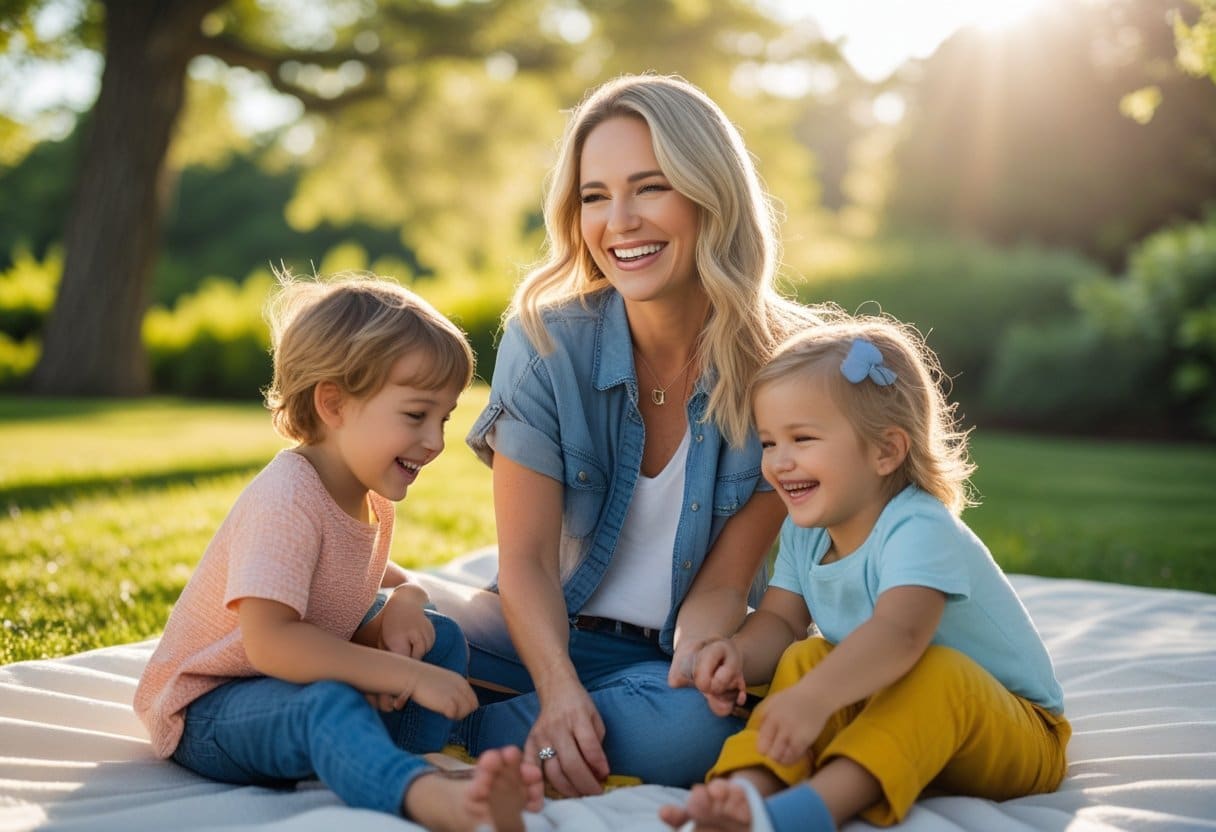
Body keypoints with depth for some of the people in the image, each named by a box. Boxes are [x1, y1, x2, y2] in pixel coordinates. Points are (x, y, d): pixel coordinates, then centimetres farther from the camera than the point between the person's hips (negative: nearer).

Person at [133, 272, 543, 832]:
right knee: (327, 704, -39)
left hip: (293, 682, 9)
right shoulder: (287, 498, -25)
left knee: (442, 639, 3)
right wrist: (406, 675, -32)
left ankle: (412, 767, -22)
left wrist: (404, 602, -8)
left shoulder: (371, 501, 4)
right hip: (207, 712, -9)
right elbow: (268, 643, -34)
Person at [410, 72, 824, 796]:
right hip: (549, 637, 0)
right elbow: (527, 559, -11)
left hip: (676, 657, 1)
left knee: (698, 725, -37)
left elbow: (724, 581, -6)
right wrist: (560, 692, -29)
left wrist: (694, 671, -28)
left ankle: (454, 732, -17)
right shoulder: (545, 342, -9)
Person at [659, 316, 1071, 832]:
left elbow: (898, 633, -44)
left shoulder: (918, 530, -27)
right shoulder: (805, 533, 0)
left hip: (1013, 736, -6)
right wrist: (739, 654, -26)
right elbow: (780, 621, -2)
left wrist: (812, 698, -60)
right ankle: (747, 788, -37)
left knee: (939, 672, -35)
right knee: (806, 659, -14)